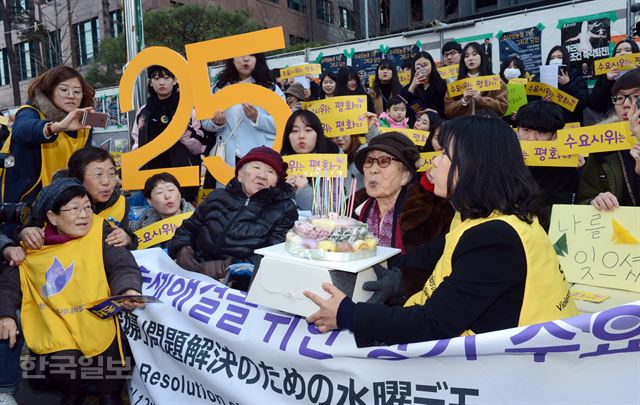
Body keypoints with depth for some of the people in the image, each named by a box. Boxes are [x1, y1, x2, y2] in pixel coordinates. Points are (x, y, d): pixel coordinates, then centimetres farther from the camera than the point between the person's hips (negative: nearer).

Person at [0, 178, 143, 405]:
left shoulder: (99, 231, -2)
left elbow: (122, 265, -12)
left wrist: (129, 289, -31)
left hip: (98, 327, -1)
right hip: (55, 332, 2)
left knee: (110, 384, -2)